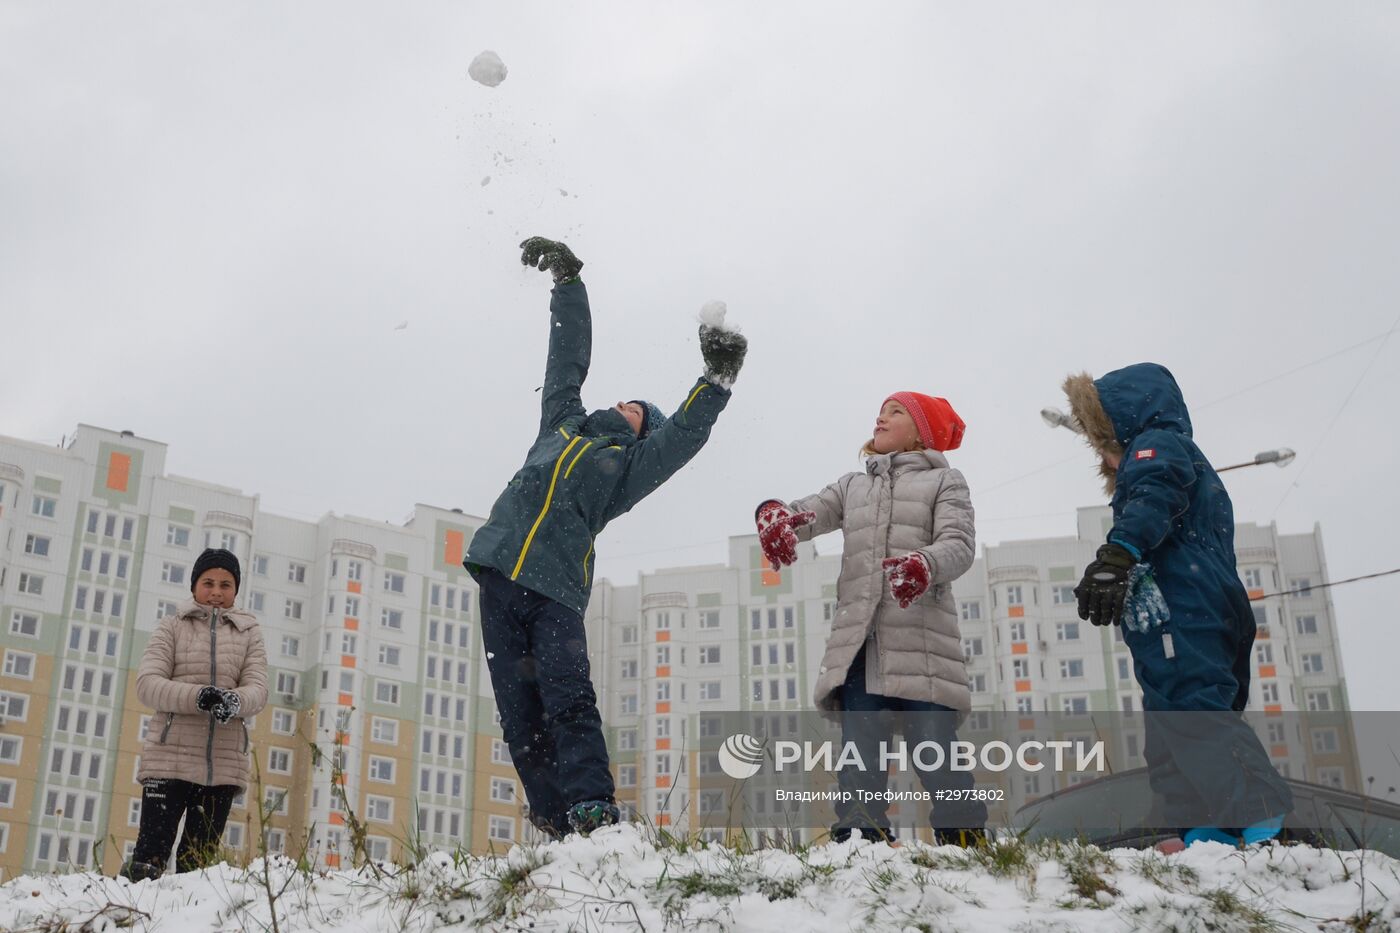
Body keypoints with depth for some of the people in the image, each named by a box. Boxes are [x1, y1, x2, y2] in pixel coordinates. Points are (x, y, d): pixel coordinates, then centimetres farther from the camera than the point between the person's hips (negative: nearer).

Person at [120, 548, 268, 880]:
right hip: (170, 757, -2)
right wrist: (197, 697, -22)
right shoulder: (173, 626, 8)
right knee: (149, 859, -9)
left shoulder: (248, 632, 13)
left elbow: (258, 689, 1)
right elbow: (147, 683, -4)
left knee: (197, 862, 4)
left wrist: (235, 701, -24)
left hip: (224, 763, 2)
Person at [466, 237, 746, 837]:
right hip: (501, 576, 3)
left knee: (569, 703, -18)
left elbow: (686, 433, 5)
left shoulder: (630, 466, 17)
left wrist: (718, 379, -6)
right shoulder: (563, 422, 26)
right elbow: (569, 355, 30)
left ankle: (594, 818, -24)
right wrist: (568, 282, 34)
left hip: (557, 590, -3)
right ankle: (558, 829, 0)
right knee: (520, 716, -3)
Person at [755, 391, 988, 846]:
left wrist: (925, 564, -27)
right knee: (859, 749, -2)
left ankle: (965, 838, -4)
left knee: (933, 747, -9)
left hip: (920, 638, -4)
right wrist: (775, 515, -15)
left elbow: (959, 543, -3)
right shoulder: (853, 485, 27)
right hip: (857, 638, 4)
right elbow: (807, 514, 11)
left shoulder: (944, 480, 14)